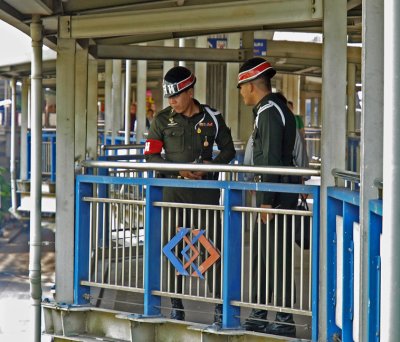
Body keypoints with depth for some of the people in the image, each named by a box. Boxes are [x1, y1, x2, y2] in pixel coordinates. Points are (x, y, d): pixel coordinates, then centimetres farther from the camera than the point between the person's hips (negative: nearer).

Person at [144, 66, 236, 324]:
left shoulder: (211, 118, 3)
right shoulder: (162, 120, 3)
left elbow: (228, 150, 11)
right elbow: (151, 156, 1)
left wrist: (211, 165, -9)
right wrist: (179, 170, -14)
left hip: (206, 188, 0)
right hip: (174, 189, 1)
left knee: (213, 246, -3)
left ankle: (220, 304, 4)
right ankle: (176, 305, 9)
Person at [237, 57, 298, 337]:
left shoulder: (269, 112, -15)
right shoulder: (276, 109, 17)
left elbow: (271, 159, -21)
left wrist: (267, 200, -21)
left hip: (277, 194, -10)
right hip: (278, 193, 10)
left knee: (278, 258, -7)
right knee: (261, 255, 15)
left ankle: (286, 321, -3)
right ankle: (259, 316, 22)